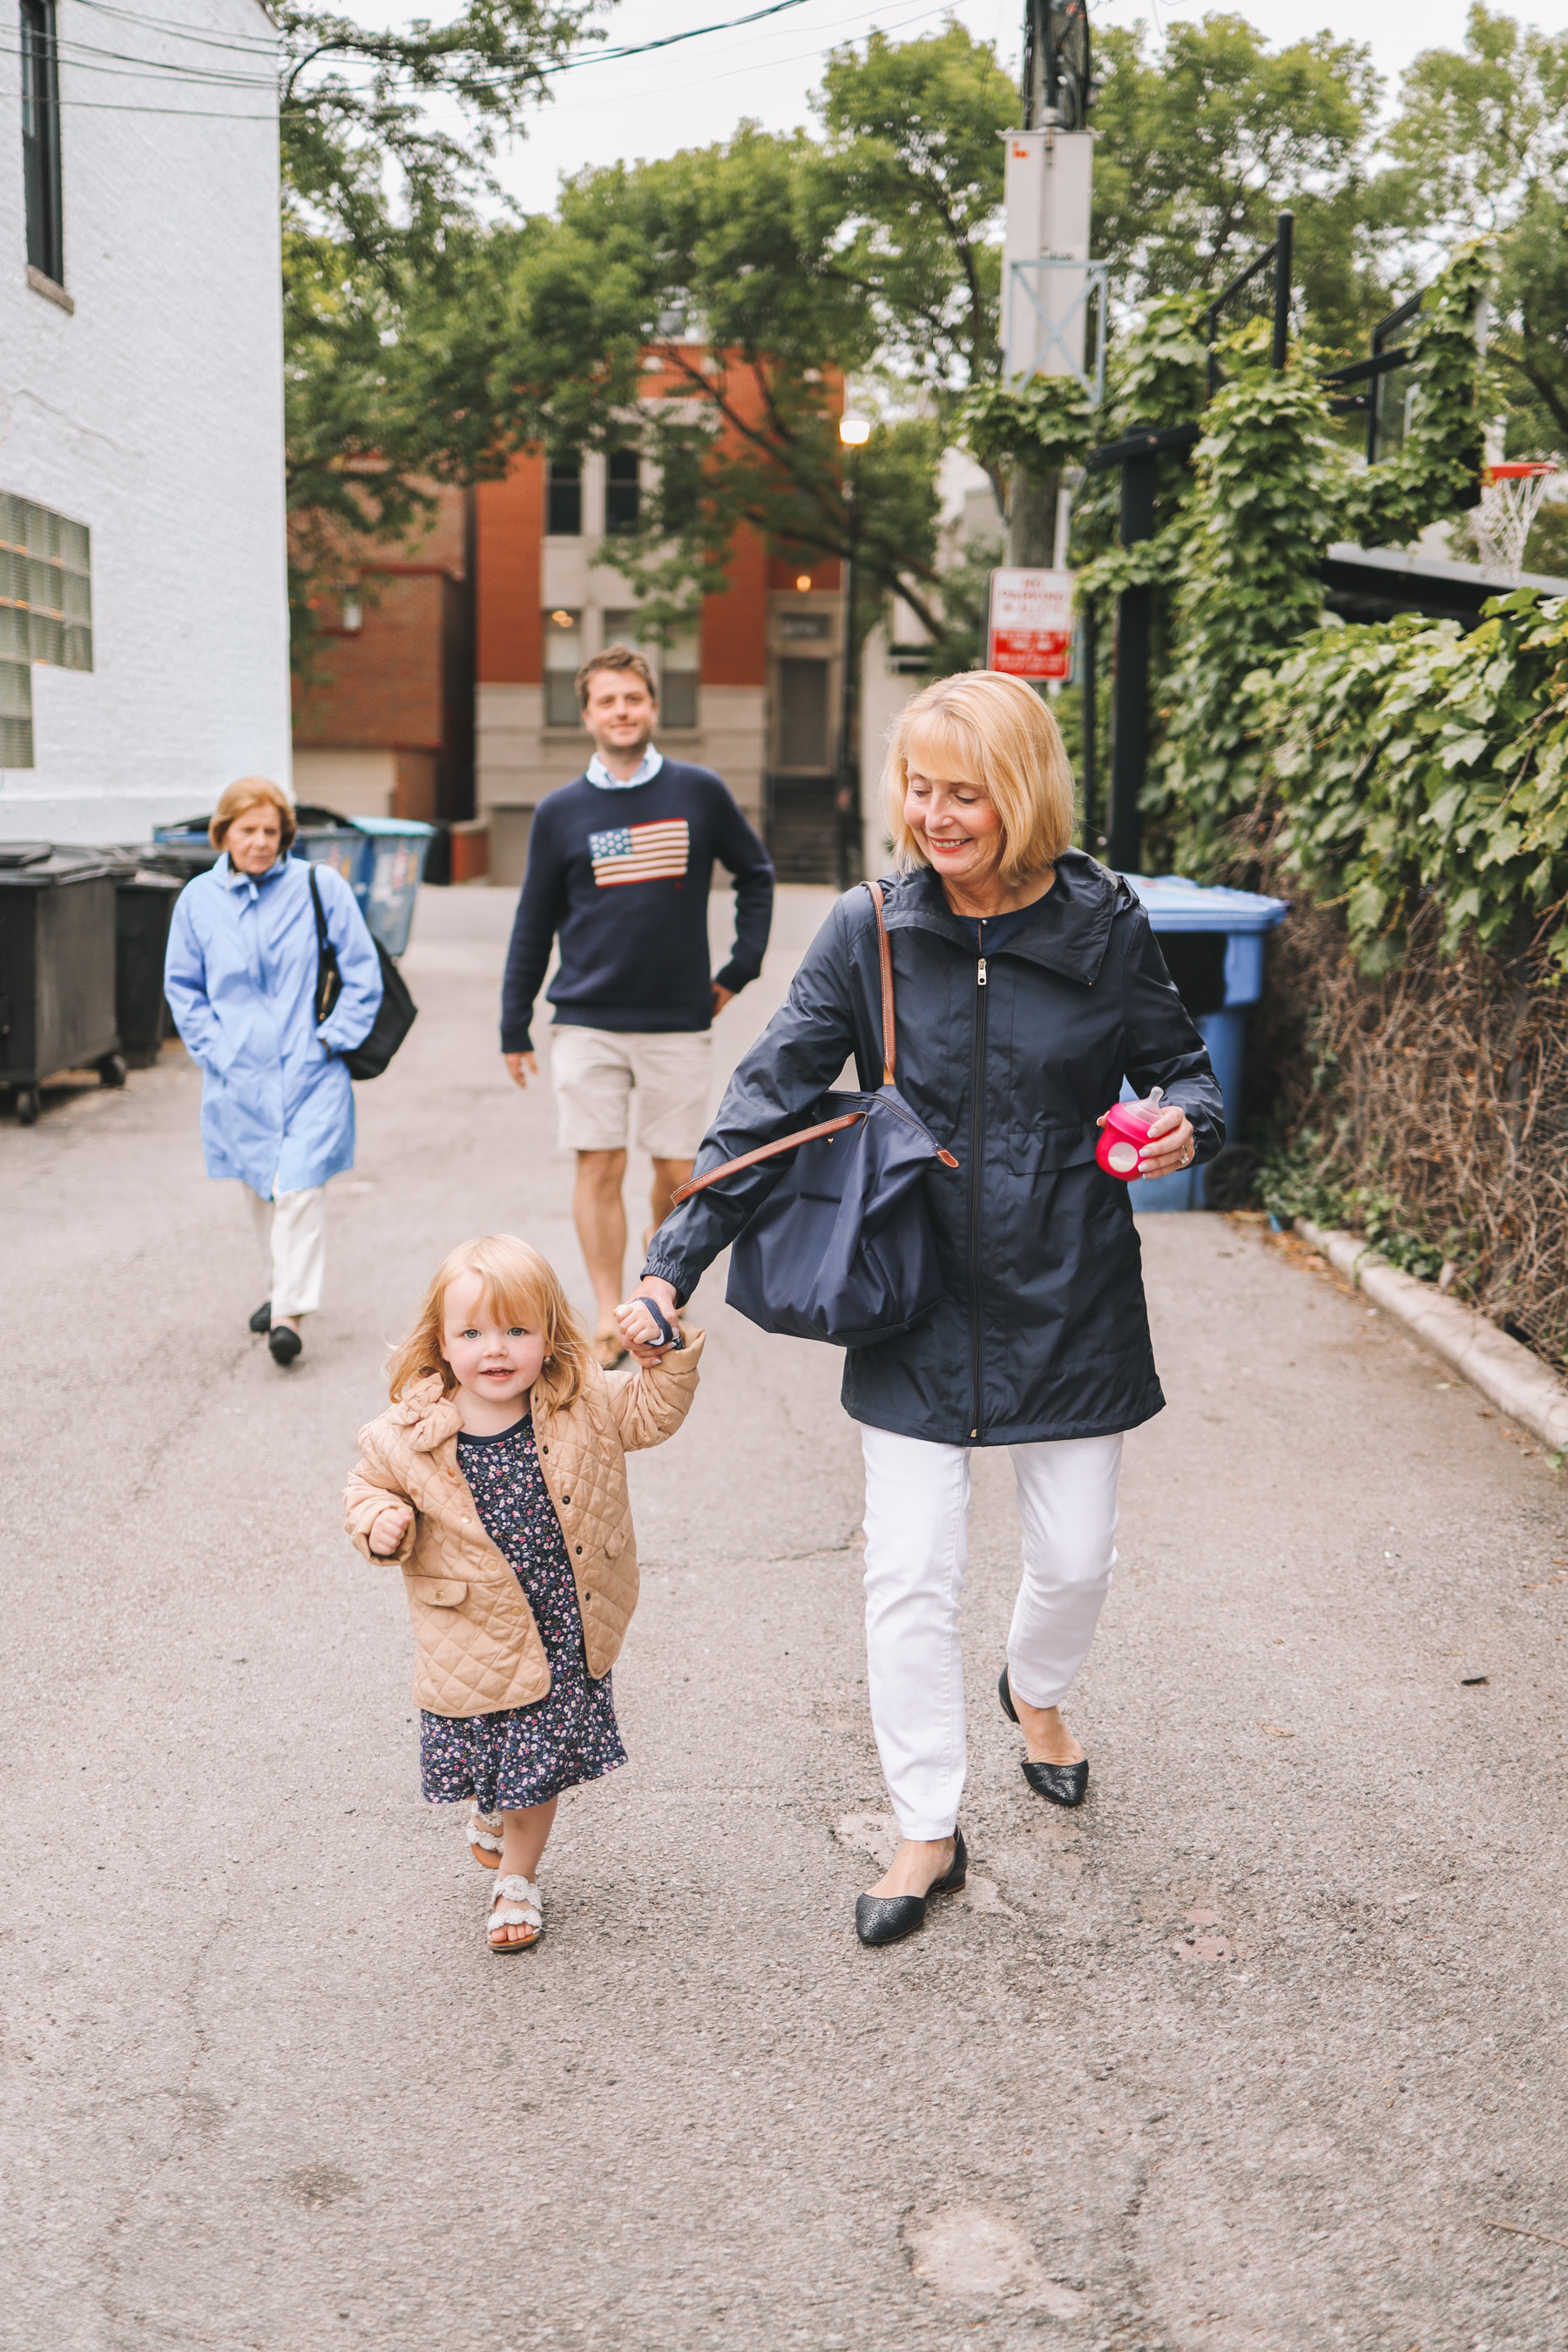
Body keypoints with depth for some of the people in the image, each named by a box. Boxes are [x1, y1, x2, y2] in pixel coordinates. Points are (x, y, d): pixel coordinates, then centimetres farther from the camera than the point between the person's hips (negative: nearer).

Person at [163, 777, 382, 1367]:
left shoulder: (321, 887, -2)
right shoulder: (198, 899, 5)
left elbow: (362, 974, 2)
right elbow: (182, 986, 13)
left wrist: (331, 1037, -6)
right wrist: (213, 1047, 1)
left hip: (309, 1070, -3)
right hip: (239, 1075, 3)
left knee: (299, 1185, -12)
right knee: (260, 1186, 13)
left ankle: (291, 1312, -10)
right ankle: (281, 1287, 32)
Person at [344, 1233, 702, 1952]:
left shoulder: (583, 1407, -12)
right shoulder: (409, 1436, -15)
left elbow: (653, 1413, 3)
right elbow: (369, 1487, 2)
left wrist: (667, 1352, -13)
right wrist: (381, 1524, -18)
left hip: (567, 1632, 1)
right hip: (477, 1643, -1)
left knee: (543, 1763, 14)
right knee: (481, 1753, 14)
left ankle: (517, 1877, 40)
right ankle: (490, 1814, 52)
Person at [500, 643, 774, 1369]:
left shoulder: (700, 793, 1)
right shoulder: (561, 812, 2)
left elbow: (756, 876, 15)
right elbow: (533, 926, 9)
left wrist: (741, 967, 8)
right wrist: (514, 1029, 9)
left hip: (678, 1019, 0)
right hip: (587, 1022, 0)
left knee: (677, 1172, 5)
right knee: (599, 1168, -2)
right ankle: (609, 1317, 7)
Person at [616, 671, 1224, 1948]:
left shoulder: (1105, 925, -8)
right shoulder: (869, 931, -9)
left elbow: (1178, 1065, 6)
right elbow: (770, 1104, -10)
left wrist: (1183, 1123, -20)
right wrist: (671, 1265, -18)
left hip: (1069, 1301, 1)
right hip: (918, 1302, 0)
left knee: (1077, 1553, 14)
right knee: (910, 1576, 2)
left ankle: (1038, 1690, 50)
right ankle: (929, 1831, 22)